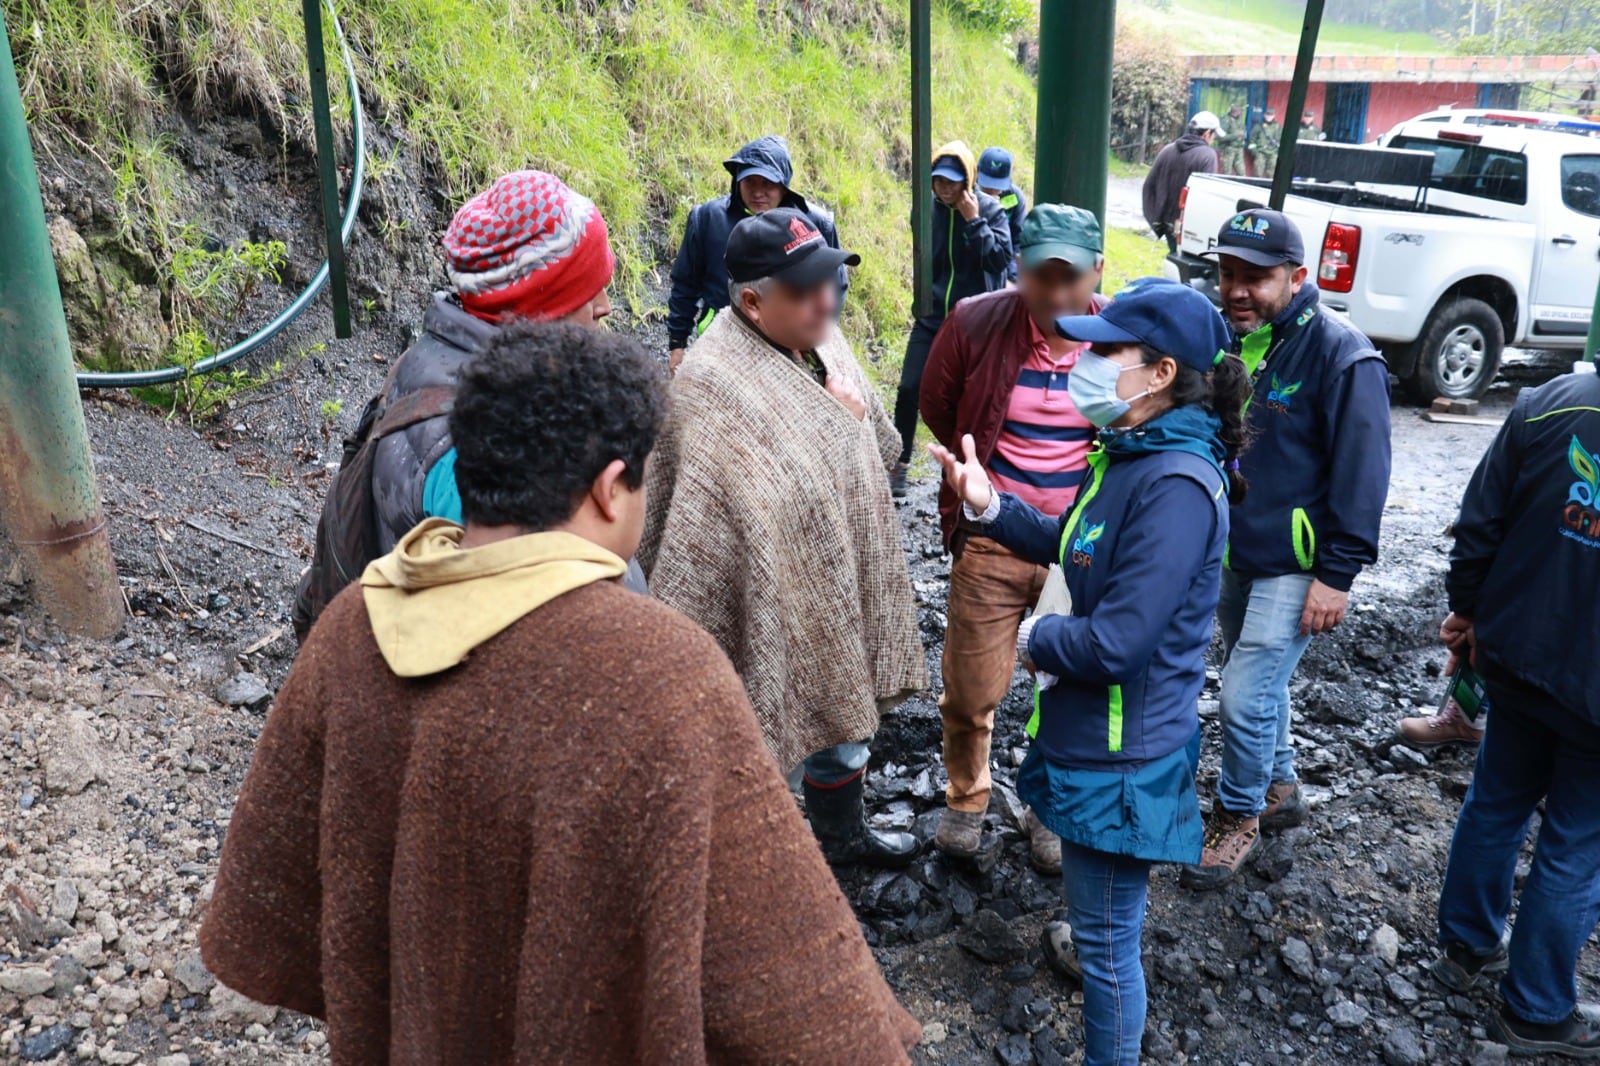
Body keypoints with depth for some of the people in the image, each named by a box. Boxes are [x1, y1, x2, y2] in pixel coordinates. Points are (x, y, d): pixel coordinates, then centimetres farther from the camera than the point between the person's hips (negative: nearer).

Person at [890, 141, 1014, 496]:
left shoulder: (990, 209, -8)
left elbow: (1001, 258, -19)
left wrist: (974, 220, -22)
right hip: (930, 318, 3)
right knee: (909, 389, -4)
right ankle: (899, 462, 11)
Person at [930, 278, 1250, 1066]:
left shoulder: (1177, 485, -28)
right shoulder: (1132, 454, 4)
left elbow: (1112, 645, -31)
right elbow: (1067, 545, 17)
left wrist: (1033, 639, -11)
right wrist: (990, 505, 2)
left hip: (1122, 756, -9)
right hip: (1093, 733, 9)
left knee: (1107, 938, 10)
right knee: (1097, 914, 31)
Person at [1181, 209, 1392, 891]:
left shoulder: (1341, 357, -18)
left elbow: (1362, 473, -17)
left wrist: (1337, 575, -17)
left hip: (1294, 565, -7)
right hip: (1232, 552, 7)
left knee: (1246, 696, -7)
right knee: (1256, 681, 20)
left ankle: (1238, 816, 16)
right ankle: (1278, 790, 41)